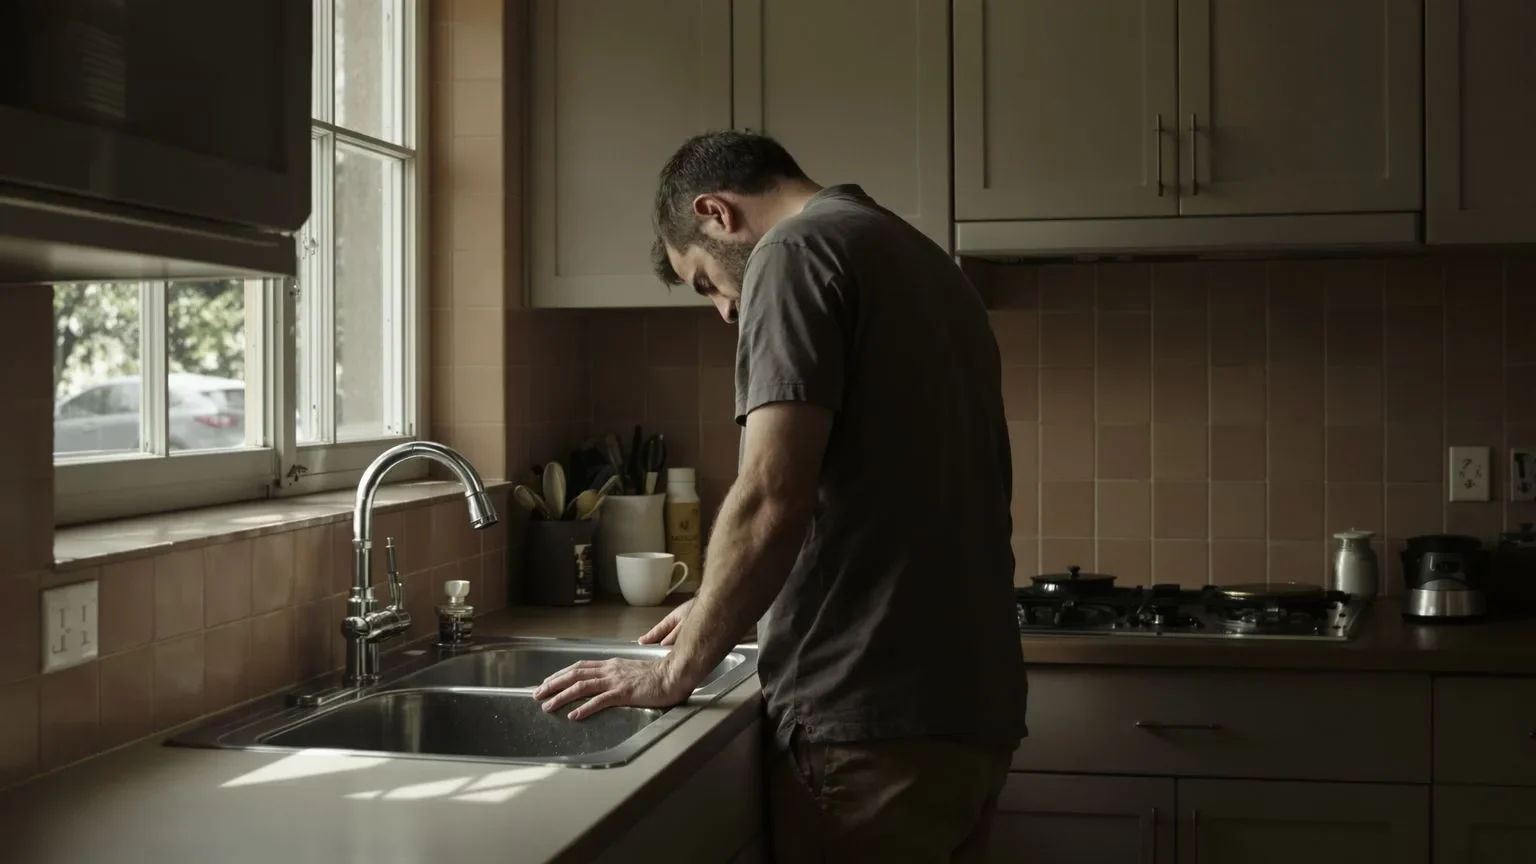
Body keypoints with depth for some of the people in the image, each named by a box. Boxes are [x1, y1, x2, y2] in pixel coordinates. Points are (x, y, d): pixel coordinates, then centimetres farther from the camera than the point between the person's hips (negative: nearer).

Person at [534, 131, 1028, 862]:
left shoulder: (799, 249, -8)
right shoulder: (924, 260, 19)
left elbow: (772, 501, -19)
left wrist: (676, 669, -7)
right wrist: (728, 611, 24)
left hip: (872, 719, -9)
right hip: (968, 706, 9)